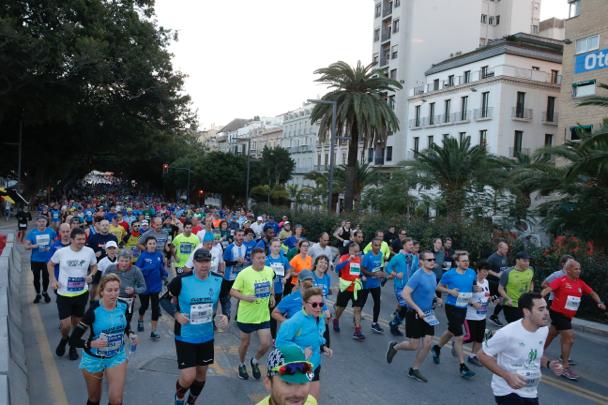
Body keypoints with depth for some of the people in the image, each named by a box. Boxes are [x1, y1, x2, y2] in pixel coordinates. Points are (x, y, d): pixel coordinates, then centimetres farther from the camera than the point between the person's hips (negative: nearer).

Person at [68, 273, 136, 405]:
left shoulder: (123, 307, -10)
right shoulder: (93, 311, -22)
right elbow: (73, 340, -19)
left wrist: (130, 335, -7)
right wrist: (91, 343, -35)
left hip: (117, 356, 2)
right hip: (94, 358, -2)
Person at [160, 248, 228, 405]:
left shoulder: (218, 281, -8)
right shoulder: (181, 280, -18)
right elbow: (165, 299, -5)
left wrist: (225, 316, -7)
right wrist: (176, 314, -20)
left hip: (207, 337, 4)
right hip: (185, 337, -4)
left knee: (201, 374, 17)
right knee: (188, 377, -6)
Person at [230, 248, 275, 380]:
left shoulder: (269, 271, -3)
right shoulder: (244, 274, -19)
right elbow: (232, 291, -14)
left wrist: (272, 296, 9)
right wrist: (245, 297, -28)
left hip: (264, 315, 4)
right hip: (246, 315, -4)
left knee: (266, 344, 1)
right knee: (245, 343, 14)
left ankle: (254, 362, 33)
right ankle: (241, 365, 44)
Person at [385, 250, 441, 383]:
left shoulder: (433, 275, 6)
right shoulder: (417, 276, -20)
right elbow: (405, 294, -25)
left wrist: (436, 298, 4)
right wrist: (418, 310, -25)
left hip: (428, 314, 7)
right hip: (414, 314, -7)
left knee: (428, 343, 4)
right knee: (414, 345, -1)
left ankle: (414, 370, 20)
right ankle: (395, 347, 30)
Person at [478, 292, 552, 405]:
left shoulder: (544, 330, -4)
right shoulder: (508, 333, -25)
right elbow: (482, 355, -16)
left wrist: (549, 364, -4)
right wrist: (507, 376, -24)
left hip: (531, 392, 6)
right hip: (508, 391, -6)